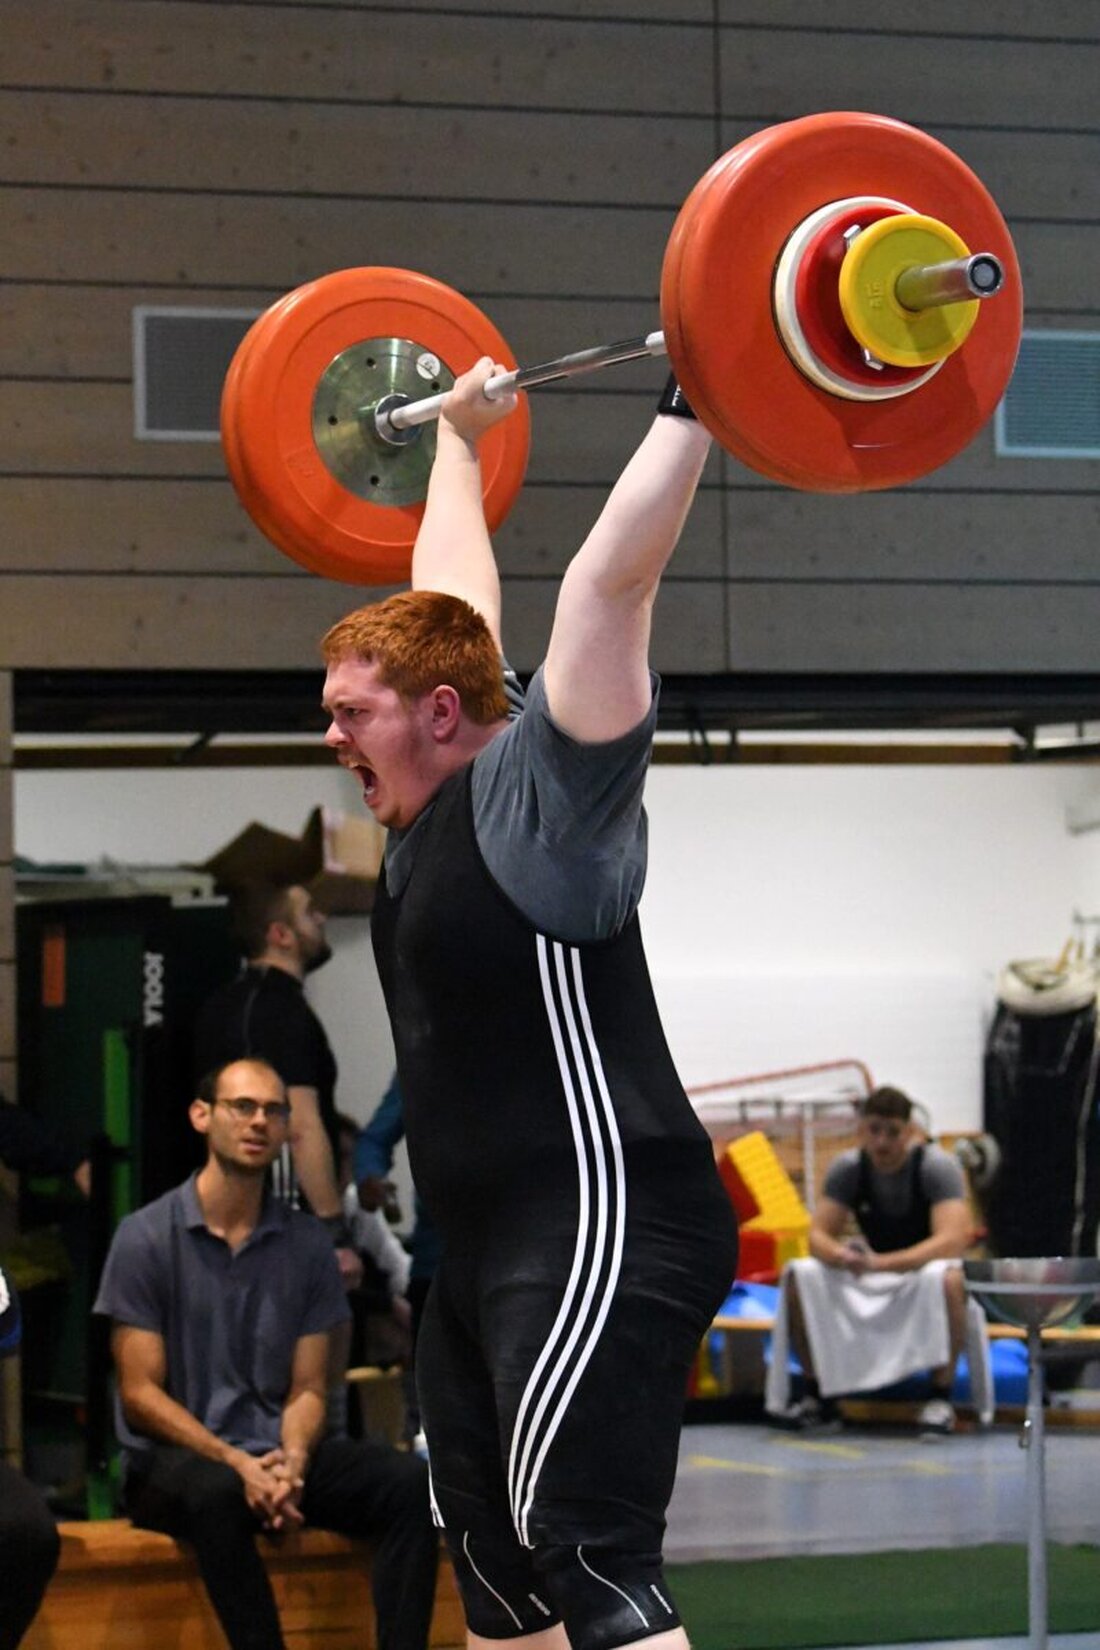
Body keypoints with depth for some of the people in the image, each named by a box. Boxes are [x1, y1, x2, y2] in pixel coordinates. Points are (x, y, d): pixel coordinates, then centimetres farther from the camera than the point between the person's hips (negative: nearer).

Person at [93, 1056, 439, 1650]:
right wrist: (237, 1462, -19)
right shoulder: (146, 1237, -2)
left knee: (409, 1483, -21)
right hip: (173, 1456, -4)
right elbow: (141, 1395, -5)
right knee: (217, 1492, -39)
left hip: (277, 1453, 4)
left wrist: (292, 1462, -14)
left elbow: (307, 1389, 9)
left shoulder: (307, 1242, 10)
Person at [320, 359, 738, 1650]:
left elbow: (610, 582, -18)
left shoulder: (537, 789, -10)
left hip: (605, 1246, -10)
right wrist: (455, 439, 36)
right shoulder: (431, 814, 13)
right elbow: (455, 595, 26)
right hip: (492, 1253, 10)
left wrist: (689, 410, -17)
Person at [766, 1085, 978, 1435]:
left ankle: (941, 1397, -28)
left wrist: (880, 1263, -44)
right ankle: (818, 1394, -11)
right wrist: (840, 1255, -37)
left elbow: (952, 1241, -30)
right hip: (869, 1283, 4)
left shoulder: (937, 1166, -18)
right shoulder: (847, 1168, -7)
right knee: (799, 1275, -21)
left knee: (945, 1278, -40)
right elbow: (818, 1236, -10)